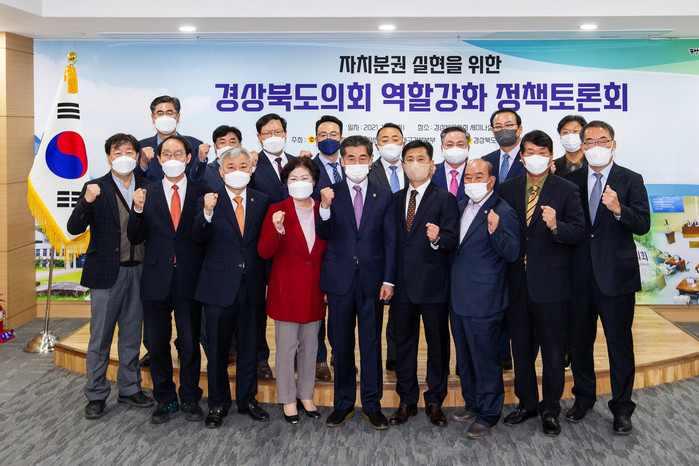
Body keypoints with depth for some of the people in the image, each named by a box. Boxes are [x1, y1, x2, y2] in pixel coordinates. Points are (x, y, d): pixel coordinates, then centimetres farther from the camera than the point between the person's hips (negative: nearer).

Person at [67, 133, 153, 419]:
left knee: (132, 336, 14)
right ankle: (96, 395, 18)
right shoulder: (96, 189, -3)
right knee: (100, 337, 5)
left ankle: (130, 389, 27)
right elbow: (74, 228, -13)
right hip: (106, 273, -3)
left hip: (137, 272, 3)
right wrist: (86, 201, -27)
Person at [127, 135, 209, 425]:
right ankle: (165, 400, 27)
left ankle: (190, 399, 25)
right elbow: (135, 238, -1)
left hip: (190, 281, -1)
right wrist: (138, 210, -15)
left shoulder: (201, 193, 2)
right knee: (157, 344, 11)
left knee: (190, 343, 8)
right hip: (156, 280, 2)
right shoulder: (147, 193, 4)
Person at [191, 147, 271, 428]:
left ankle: (247, 399, 29)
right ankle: (218, 404, 24)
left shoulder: (262, 202, 4)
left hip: (252, 286, 2)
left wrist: (265, 277, -3)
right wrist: (207, 212, -34)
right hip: (220, 286, -2)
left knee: (249, 346, 13)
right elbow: (198, 237, -17)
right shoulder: (210, 201, -2)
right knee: (218, 349, 9)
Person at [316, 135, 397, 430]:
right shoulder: (331, 194, 4)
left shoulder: (383, 196, 6)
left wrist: (388, 280, -3)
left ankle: (372, 405, 18)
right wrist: (325, 207, -23)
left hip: (371, 280, 0)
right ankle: (343, 403, 22)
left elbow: (390, 241, 4)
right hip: (340, 279, 0)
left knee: (371, 343, 6)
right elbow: (323, 234, -5)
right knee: (341, 344, 9)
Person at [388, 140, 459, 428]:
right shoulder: (396, 199, 11)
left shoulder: (445, 199, -3)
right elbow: (393, 240, 13)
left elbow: (452, 240, -11)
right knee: (404, 343, 11)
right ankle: (407, 401, 25)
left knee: (437, 343, 6)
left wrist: (437, 238, -33)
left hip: (433, 284, -4)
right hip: (403, 284, 4)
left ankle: (435, 401, 21)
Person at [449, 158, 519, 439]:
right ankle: (472, 404, 35)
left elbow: (512, 254, -19)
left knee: (485, 358, 1)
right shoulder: (461, 207, 12)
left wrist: (495, 231, -33)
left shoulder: (503, 212, -12)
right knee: (464, 357, 19)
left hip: (483, 300, -8)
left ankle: (487, 415, 16)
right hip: (458, 297, 8)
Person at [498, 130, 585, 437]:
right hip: (516, 281, 3)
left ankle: (550, 410, 21)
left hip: (550, 281, -3)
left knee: (552, 348, 6)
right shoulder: (507, 189, 7)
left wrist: (556, 226, -28)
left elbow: (579, 232, -8)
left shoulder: (566, 190, -2)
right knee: (520, 346, 14)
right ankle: (527, 403, 30)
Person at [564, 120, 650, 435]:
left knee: (620, 343, 5)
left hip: (616, 275, -3)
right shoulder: (572, 180, 7)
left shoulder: (631, 181, -1)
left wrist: (618, 208, -28)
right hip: (579, 275, 3)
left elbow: (643, 225, -12)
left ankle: (622, 407, 21)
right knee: (579, 341, 14)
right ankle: (584, 397, 33)